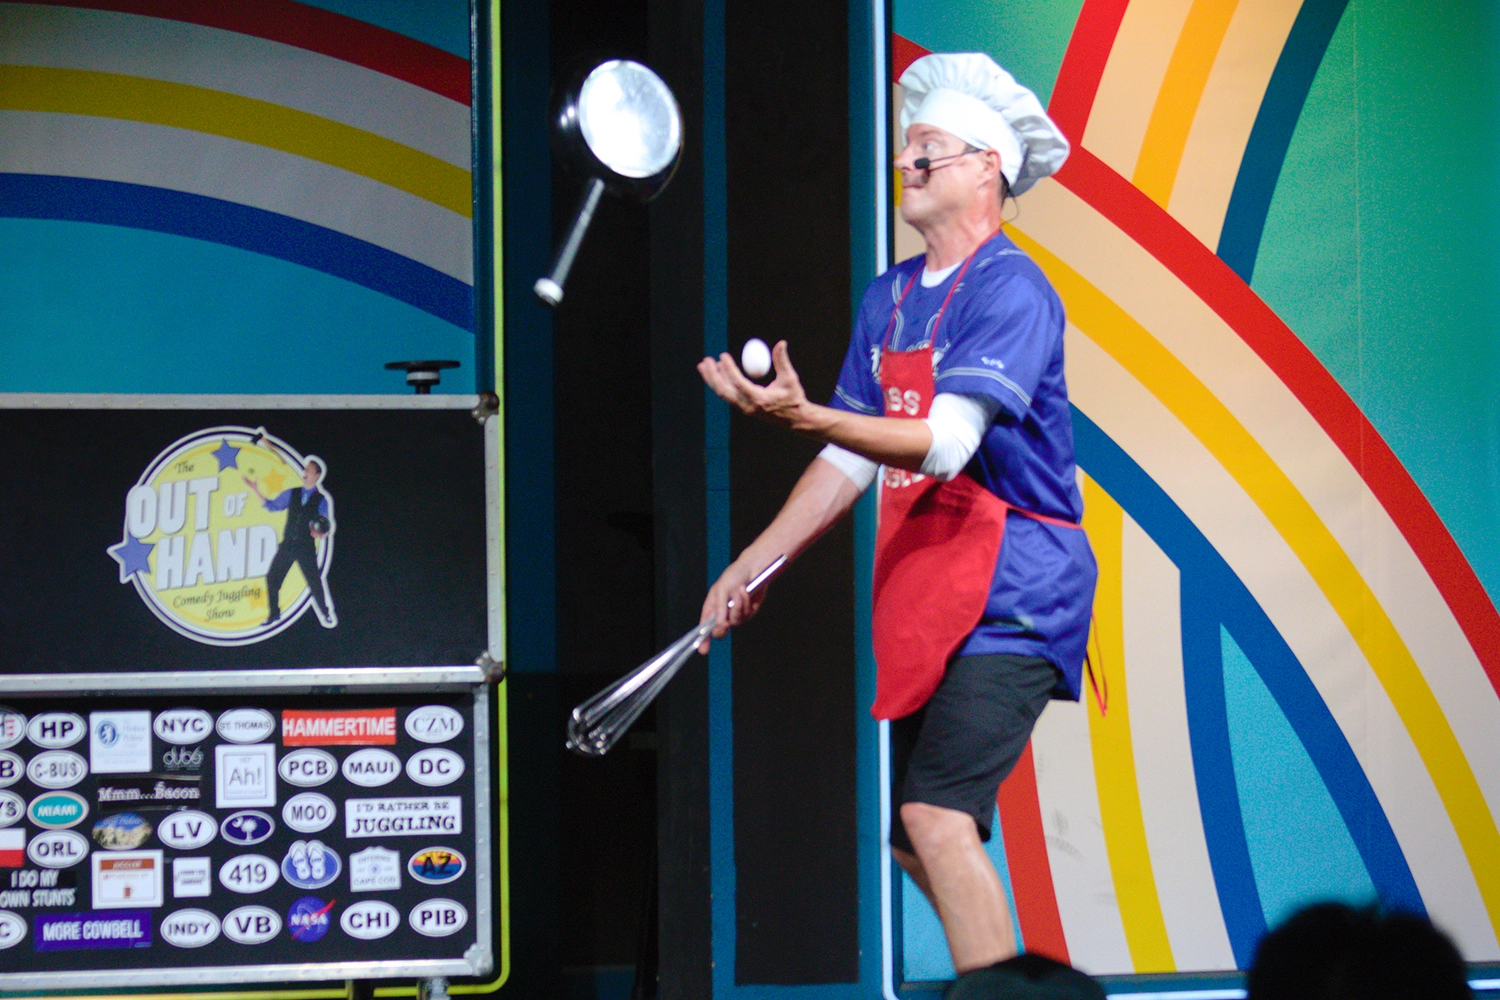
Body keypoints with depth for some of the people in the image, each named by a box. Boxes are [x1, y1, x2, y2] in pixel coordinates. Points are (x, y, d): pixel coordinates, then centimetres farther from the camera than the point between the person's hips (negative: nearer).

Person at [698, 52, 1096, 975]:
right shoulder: (889, 299, 13)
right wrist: (754, 565, 13)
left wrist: (803, 415, -36)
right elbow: (851, 464, 18)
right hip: (924, 598, 9)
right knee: (911, 835, 11)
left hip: (1011, 595, -9)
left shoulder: (1011, 292, -13)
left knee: (937, 816, -21)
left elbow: (944, 444, -25)